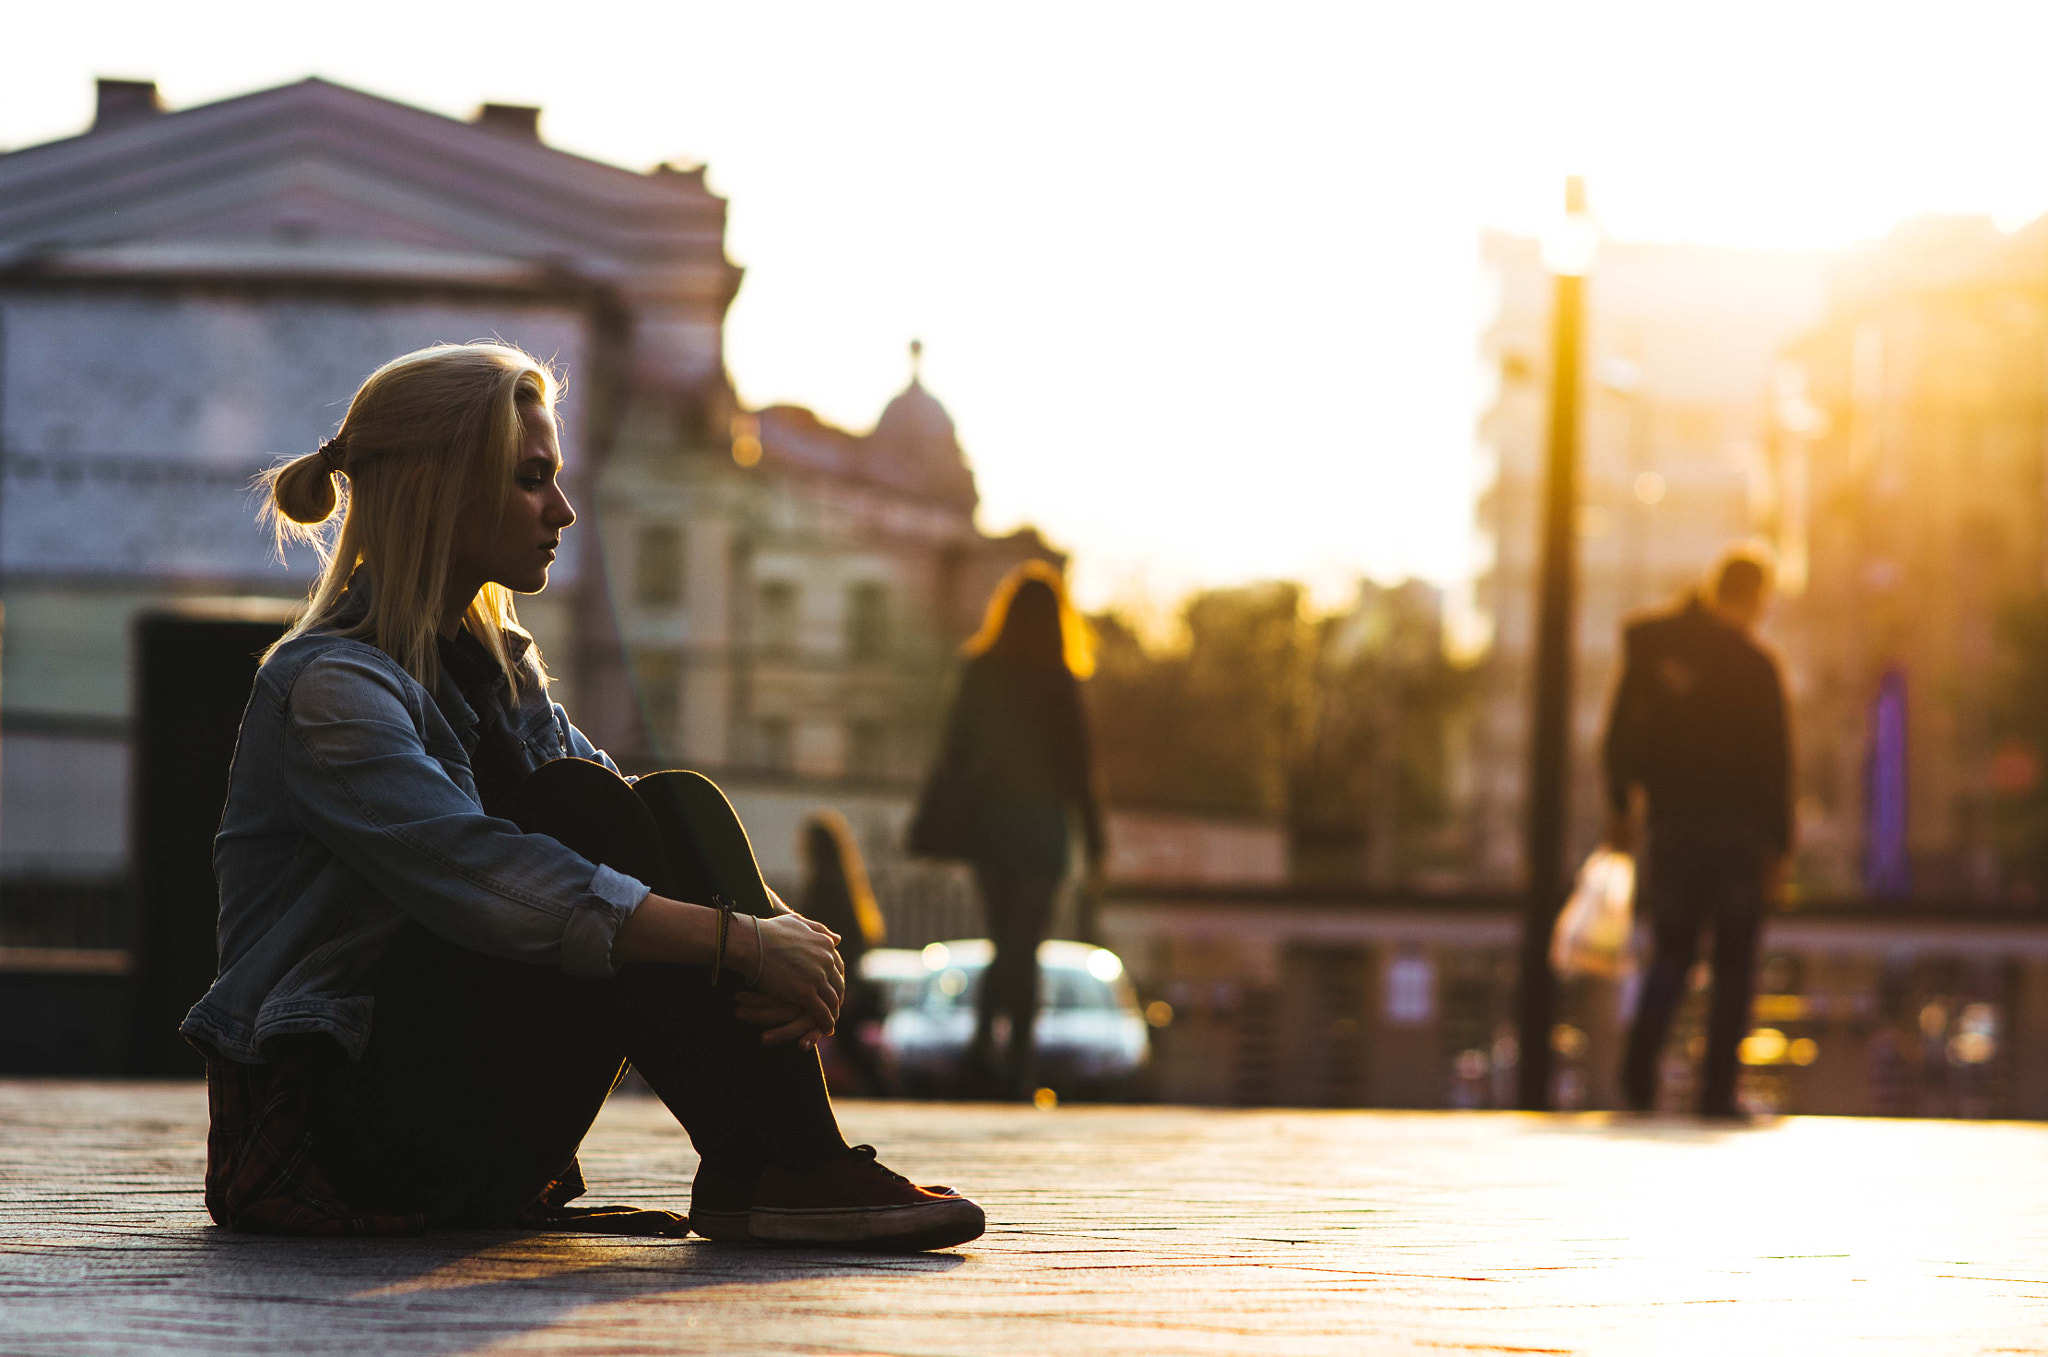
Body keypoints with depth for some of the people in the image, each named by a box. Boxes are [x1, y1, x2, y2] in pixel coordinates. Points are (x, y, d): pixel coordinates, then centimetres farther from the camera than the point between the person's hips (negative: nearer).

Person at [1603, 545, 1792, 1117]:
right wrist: (1779, 844, -3)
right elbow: (1774, 760, -8)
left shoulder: (1650, 645, 2)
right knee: (1733, 962, 6)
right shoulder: (1754, 663, -9)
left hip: (1672, 825, 3)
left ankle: (1642, 1055, -8)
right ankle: (1717, 1088, 1)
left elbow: (1621, 731, 8)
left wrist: (1619, 805, 18)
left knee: (1671, 951, 15)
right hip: (1737, 831, -3)